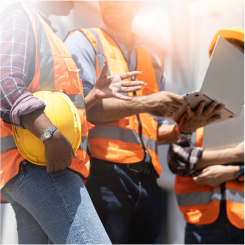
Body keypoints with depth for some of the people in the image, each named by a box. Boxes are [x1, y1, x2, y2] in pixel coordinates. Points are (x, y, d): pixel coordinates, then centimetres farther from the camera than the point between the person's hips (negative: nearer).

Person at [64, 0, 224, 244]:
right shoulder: (83, 41, 7)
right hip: (103, 172, -5)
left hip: (147, 179, 6)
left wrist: (182, 128, 0)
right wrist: (143, 103, -12)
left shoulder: (152, 60, 23)